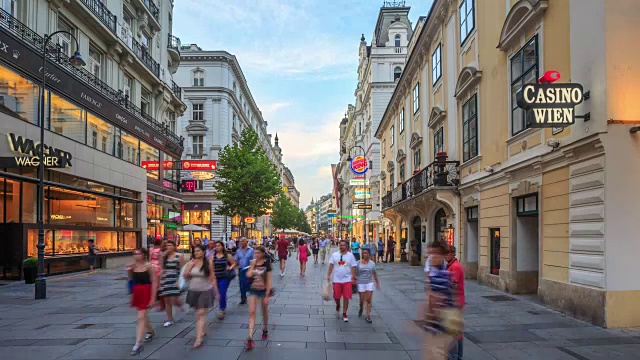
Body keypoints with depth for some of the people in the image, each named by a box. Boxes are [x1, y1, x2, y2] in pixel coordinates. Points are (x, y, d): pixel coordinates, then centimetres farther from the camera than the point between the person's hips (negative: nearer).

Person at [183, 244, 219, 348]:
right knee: (198, 313, 16)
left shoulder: (208, 263, -7)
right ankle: (201, 331, 35)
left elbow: (212, 278, -3)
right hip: (193, 291, 4)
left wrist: (216, 292, -2)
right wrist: (190, 265, -11)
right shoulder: (191, 262, 2)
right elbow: (185, 276, -1)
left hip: (205, 291, -4)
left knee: (201, 314, -10)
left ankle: (199, 338, -12)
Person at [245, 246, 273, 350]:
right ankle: (250, 338, -10)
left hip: (263, 290, -2)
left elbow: (268, 280, -10)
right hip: (253, 290, 3)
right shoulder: (253, 263, 1)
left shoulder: (266, 264, -10)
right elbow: (248, 275, -14)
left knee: (264, 312, 15)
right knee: (252, 313, -6)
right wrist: (253, 265, -14)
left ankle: (265, 330, 39)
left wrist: (267, 295, -13)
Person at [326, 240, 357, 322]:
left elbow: (353, 267, 1)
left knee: (346, 297, -1)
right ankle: (338, 306, 39)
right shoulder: (334, 255, 1)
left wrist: (353, 278, -3)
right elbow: (331, 265, 5)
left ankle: (344, 314, 13)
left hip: (347, 279, -1)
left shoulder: (350, 255, -1)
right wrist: (328, 275, 0)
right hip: (336, 279, 1)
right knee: (336, 297, 6)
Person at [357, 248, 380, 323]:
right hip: (361, 283, -1)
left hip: (369, 283, 1)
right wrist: (354, 281, -3)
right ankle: (361, 309, 38)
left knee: (369, 300, -5)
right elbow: (355, 273, 2)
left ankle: (368, 316, -1)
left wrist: (377, 282, 15)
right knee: (362, 300, 5)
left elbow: (375, 274, 12)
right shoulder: (358, 263, -1)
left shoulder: (372, 263, 3)